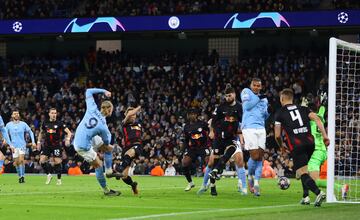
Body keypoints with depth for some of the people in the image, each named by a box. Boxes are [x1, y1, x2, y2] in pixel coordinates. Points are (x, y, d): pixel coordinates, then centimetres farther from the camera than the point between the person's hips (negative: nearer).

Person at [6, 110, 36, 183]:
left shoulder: (23, 124, 0)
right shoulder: (8, 125, 2)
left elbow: (30, 132, 9)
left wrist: (33, 142, 1)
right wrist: (10, 145, -1)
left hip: (22, 145, -2)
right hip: (14, 146, 2)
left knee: (21, 160, -19)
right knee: (16, 162, 2)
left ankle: (22, 176, -14)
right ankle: (20, 176, 17)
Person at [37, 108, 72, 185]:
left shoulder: (59, 124, -5)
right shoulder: (45, 123, 5)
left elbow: (69, 132, -8)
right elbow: (41, 133, 22)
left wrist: (67, 139, -26)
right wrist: (39, 142, 15)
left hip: (57, 145, -3)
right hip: (47, 145, 3)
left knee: (57, 162, -6)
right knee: (42, 160, -10)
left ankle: (59, 179, 9)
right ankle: (48, 175, 10)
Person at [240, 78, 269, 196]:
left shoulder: (264, 99, 22)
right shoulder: (246, 92, 7)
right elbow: (247, 106, -9)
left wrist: (269, 111, 2)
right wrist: (259, 98, -6)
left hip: (261, 128, 5)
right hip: (249, 128, -5)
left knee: (260, 157, -1)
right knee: (255, 156, -12)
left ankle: (256, 183, 4)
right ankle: (250, 177, 14)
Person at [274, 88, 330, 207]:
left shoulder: (279, 113, 10)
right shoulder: (303, 109, 20)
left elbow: (277, 135, 6)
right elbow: (317, 119, 3)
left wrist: (281, 146, 26)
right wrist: (324, 135, -2)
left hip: (296, 145, -5)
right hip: (310, 142, 5)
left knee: (302, 173, -9)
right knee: (304, 170, 24)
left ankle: (318, 192, -31)